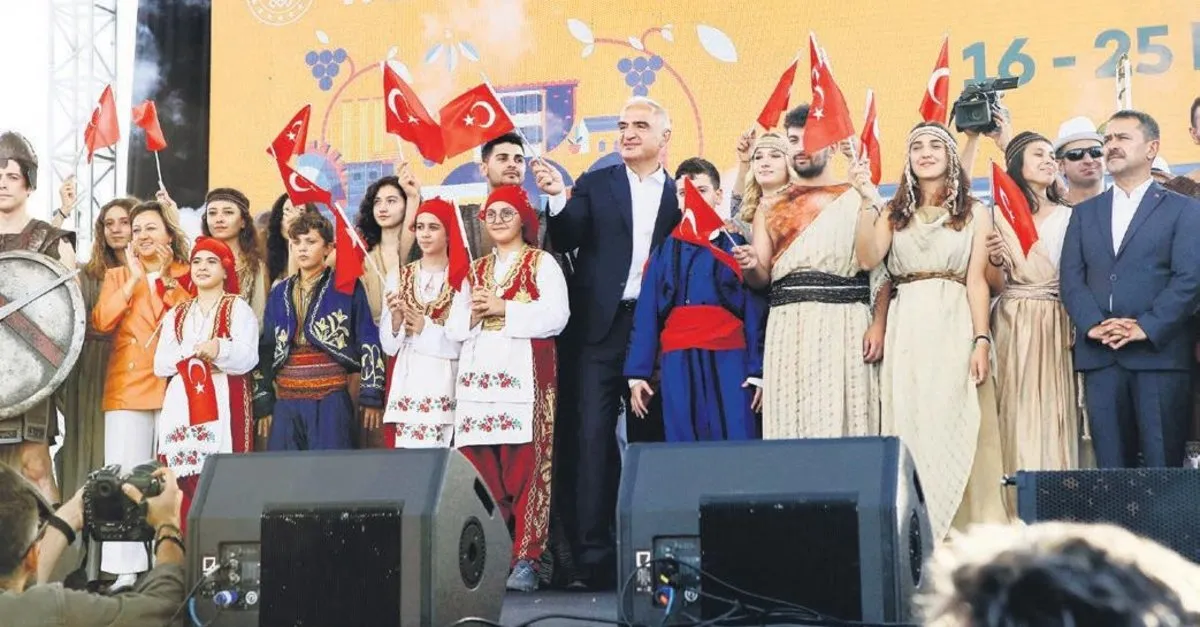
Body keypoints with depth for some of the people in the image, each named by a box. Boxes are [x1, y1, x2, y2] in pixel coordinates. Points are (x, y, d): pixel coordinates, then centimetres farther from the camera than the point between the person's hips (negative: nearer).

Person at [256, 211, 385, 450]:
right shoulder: (279, 293, 15)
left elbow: (369, 342, -1)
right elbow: (266, 349, 17)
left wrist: (371, 396, -6)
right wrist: (263, 403, 12)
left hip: (331, 402, -4)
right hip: (286, 403, 4)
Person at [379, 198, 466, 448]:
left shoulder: (462, 279, 0)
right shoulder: (401, 276, 11)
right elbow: (388, 344, 8)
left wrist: (425, 328, -11)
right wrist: (396, 320, -11)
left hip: (444, 384, -3)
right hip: (406, 382, 3)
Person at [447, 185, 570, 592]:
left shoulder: (542, 264, 8)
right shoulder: (475, 271, 23)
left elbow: (555, 317, -7)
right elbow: (454, 329, 18)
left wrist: (503, 309, -9)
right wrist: (474, 314, -3)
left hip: (524, 374, -5)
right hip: (478, 377, 5)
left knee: (524, 467, -10)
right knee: (480, 470, -2)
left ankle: (525, 561, -9)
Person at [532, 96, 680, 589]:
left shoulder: (679, 195, 9)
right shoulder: (595, 185, 8)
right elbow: (566, 241, -3)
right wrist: (557, 198, -19)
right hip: (603, 327, -1)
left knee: (648, 436, 6)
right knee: (594, 435, -5)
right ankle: (593, 554, -4)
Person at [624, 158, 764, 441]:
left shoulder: (737, 245, 6)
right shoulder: (665, 251, 12)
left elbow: (755, 311, 2)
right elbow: (646, 314, 9)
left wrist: (758, 370, -5)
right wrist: (637, 373, 2)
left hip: (728, 364, -2)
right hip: (678, 365, 2)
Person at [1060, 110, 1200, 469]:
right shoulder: (1085, 213, 19)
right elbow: (1071, 279, 8)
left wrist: (1146, 328, -15)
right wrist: (1092, 325, -9)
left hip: (1159, 352, -3)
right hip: (1099, 355, 3)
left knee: (1163, 464, -4)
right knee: (1110, 465, 3)